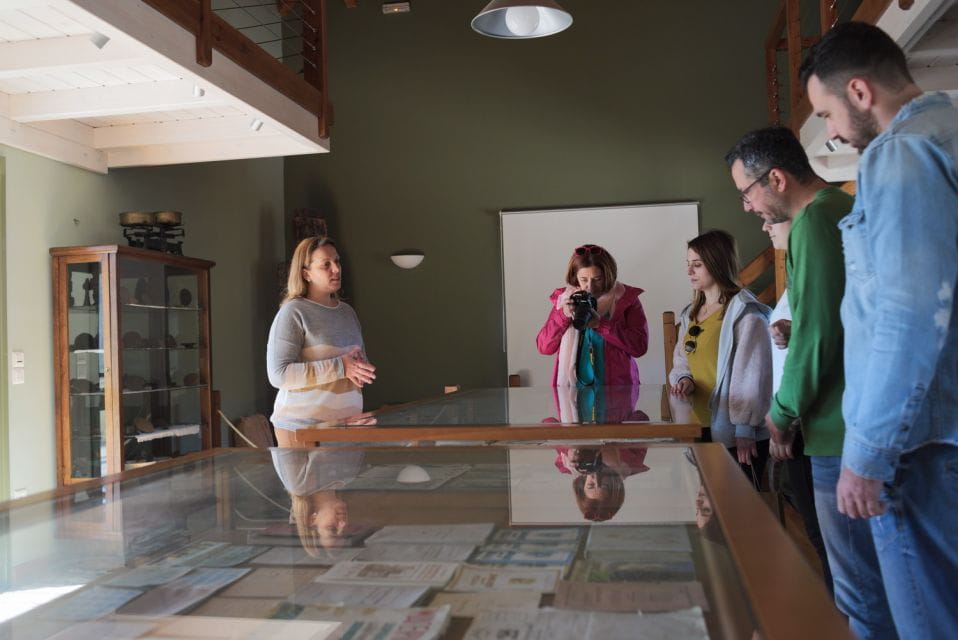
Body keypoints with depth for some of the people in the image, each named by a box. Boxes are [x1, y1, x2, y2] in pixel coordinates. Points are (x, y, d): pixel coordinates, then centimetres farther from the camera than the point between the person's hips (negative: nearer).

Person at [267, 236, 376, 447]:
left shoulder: (347, 312, 13)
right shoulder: (293, 312, -8)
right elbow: (278, 374, -17)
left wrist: (360, 370, 0)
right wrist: (340, 367, -20)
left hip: (346, 426, 6)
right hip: (302, 428, -6)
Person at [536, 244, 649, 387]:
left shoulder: (626, 298, 5)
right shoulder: (564, 298, 11)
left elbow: (640, 346, -5)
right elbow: (544, 347, 6)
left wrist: (600, 324, -13)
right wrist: (564, 315, -8)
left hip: (617, 390, -1)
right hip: (572, 387, 2)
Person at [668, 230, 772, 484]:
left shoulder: (745, 312, -11)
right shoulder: (691, 313, 13)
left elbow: (751, 374, -15)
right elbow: (681, 360, 18)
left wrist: (745, 430, -17)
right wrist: (683, 380, -5)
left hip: (734, 432, -7)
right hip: (701, 428, 7)